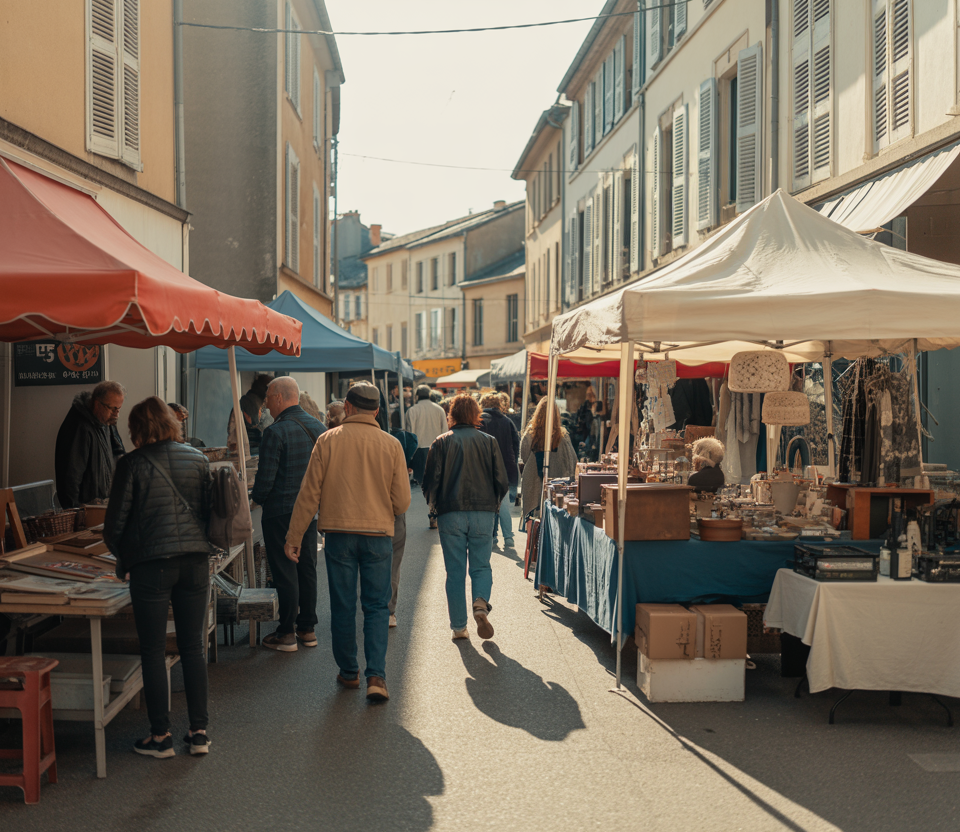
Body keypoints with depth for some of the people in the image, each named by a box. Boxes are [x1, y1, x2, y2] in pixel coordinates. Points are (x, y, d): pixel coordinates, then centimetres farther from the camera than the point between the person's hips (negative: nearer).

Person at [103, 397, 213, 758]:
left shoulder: (132, 464, -6)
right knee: (193, 648, 11)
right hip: (195, 562, 4)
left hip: (150, 564, -4)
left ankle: (160, 736, 12)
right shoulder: (198, 459, 5)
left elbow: (115, 523, -3)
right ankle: (199, 732, 14)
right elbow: (212, 511, 11)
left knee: (153, 652, 6)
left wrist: (122, 556, 14)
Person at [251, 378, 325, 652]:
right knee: (307, 569, 13)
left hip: (281, 513, -7)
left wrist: (256, 498, 0)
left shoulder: (276, 432, -18)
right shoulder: (318, 427, 5)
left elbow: (265, 478, -18)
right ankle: (308, 629, 21)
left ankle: (287, 634, 7)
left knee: (284, 572, 1)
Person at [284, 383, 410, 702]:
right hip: (378, 535, 0)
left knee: (343, 607, 11)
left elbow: (309, 493, -2)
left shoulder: (328, 441, -2)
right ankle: (376, 675, -5)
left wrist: (294, 537, 3)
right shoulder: (391, 444, 0)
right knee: (377, 607, 7)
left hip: (338, 533, 0)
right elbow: (402, 501, 1)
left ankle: (348, 672, 23)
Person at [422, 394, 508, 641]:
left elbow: (431, 480, -4)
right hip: (483, 513, 1)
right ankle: (481, 604, -17)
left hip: (451, 514, -1)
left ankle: (459, 627, 8)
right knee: (481, 566, 11)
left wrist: (434, 503, 15)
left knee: (455, 572, 7)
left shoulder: (441, 442, 0)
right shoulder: (489, 442, 3)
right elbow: (503, 481, 2)